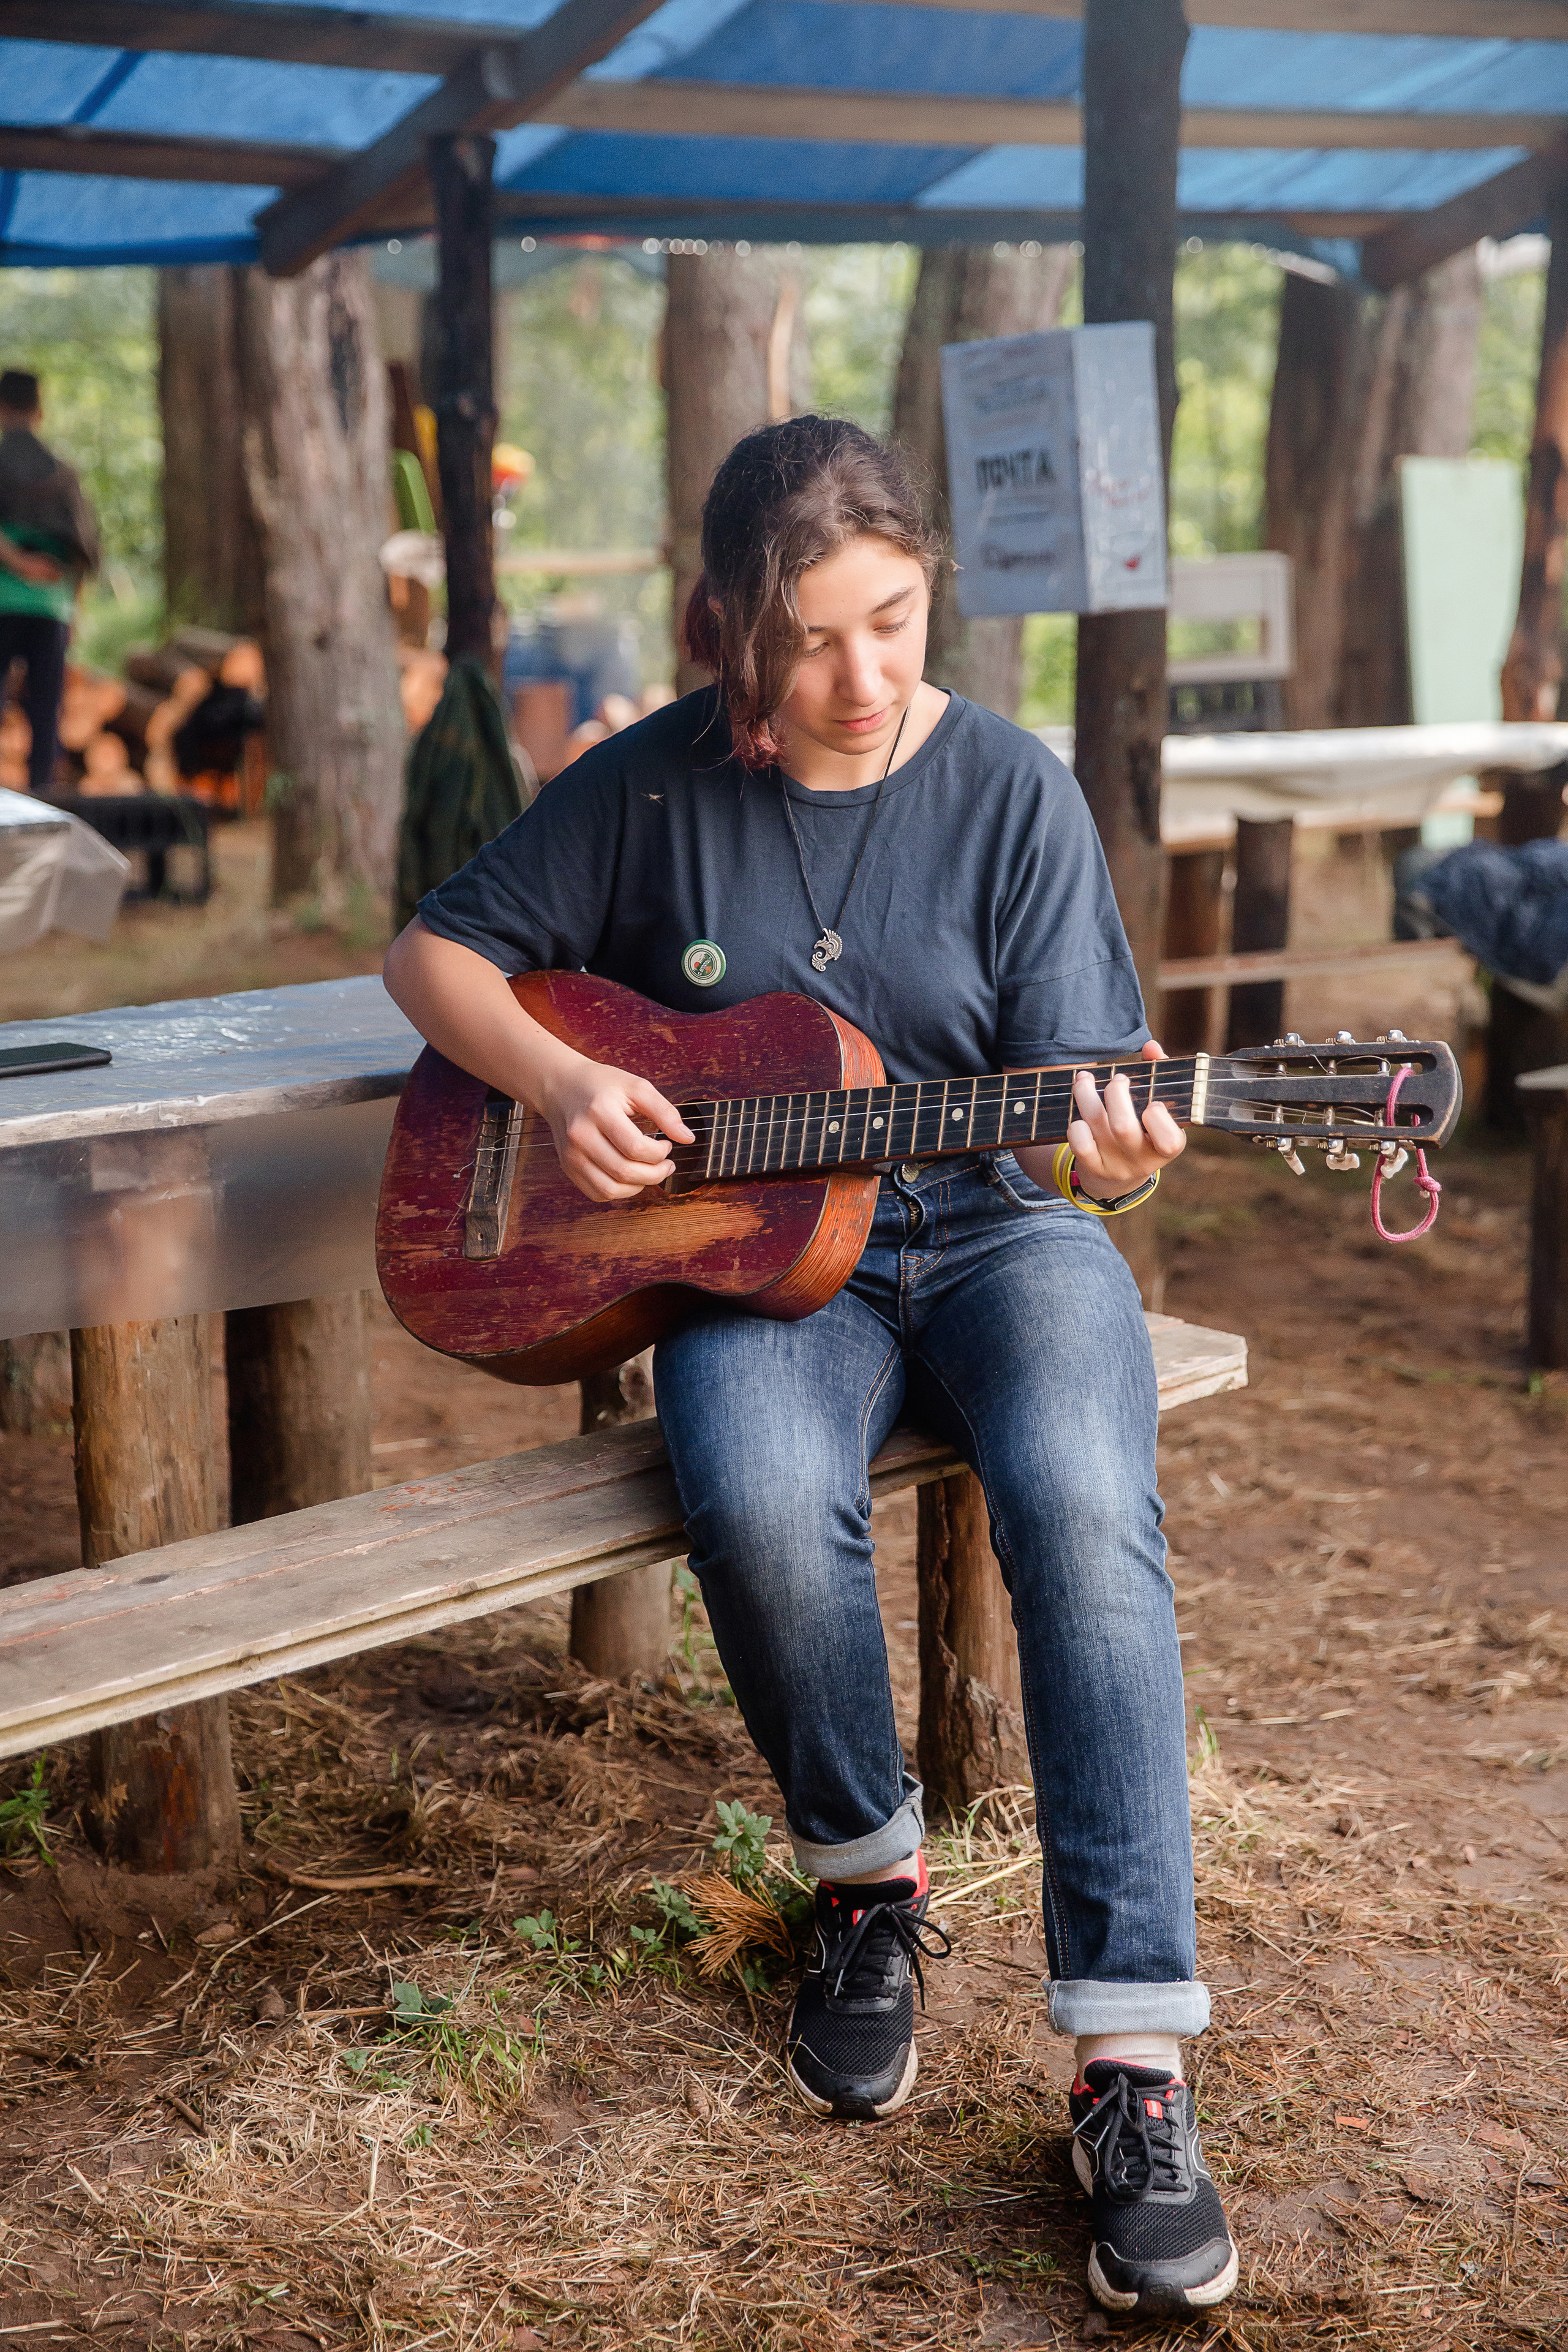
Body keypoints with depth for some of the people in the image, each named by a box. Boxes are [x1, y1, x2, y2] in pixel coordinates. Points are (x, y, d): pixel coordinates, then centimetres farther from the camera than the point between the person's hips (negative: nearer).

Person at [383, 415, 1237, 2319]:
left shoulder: (1009, 790, -2)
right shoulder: (656, 787, 1)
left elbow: (1074, 1099, -4)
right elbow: (435, 951, 9)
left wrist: (1112, 1157, -29)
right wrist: (560, 1082, -10)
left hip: (992, 1230, 0)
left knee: (1081, 1497, -32)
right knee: (762, 1503, -33)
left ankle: (1133, 2057, -26)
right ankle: (868, 1882, -2)